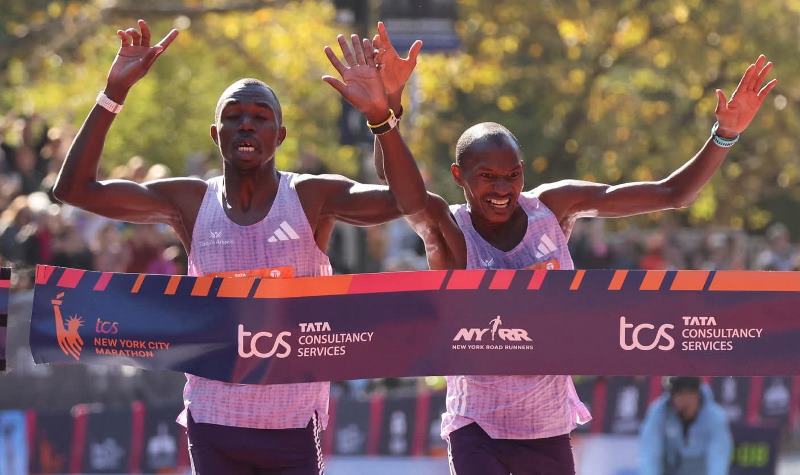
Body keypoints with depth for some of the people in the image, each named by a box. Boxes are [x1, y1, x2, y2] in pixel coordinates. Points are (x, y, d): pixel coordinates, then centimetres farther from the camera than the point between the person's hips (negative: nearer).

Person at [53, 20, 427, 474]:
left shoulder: (313, 198, -5)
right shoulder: (190, 202, 1)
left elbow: (409, 201, -20)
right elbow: (75, 188, -5)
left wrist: (380, 115, -33)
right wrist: (115, 92, -13)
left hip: (293, 426, -2)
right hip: (214, 423, 2)